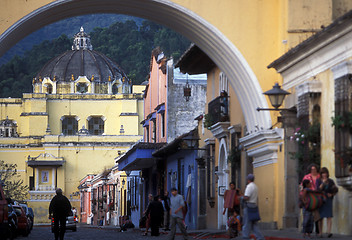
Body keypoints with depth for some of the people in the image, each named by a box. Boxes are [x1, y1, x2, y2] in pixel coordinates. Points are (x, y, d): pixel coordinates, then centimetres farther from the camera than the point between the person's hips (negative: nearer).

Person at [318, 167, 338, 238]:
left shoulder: (331, 181, 3)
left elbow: (336, 190, 10)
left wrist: (332, 195, -8)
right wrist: (323, 183, -23)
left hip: (328, 200, 0)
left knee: (329, 216, -13)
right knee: (320, 217, 1)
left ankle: (329, 232, -22)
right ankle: (320, 233, 9)